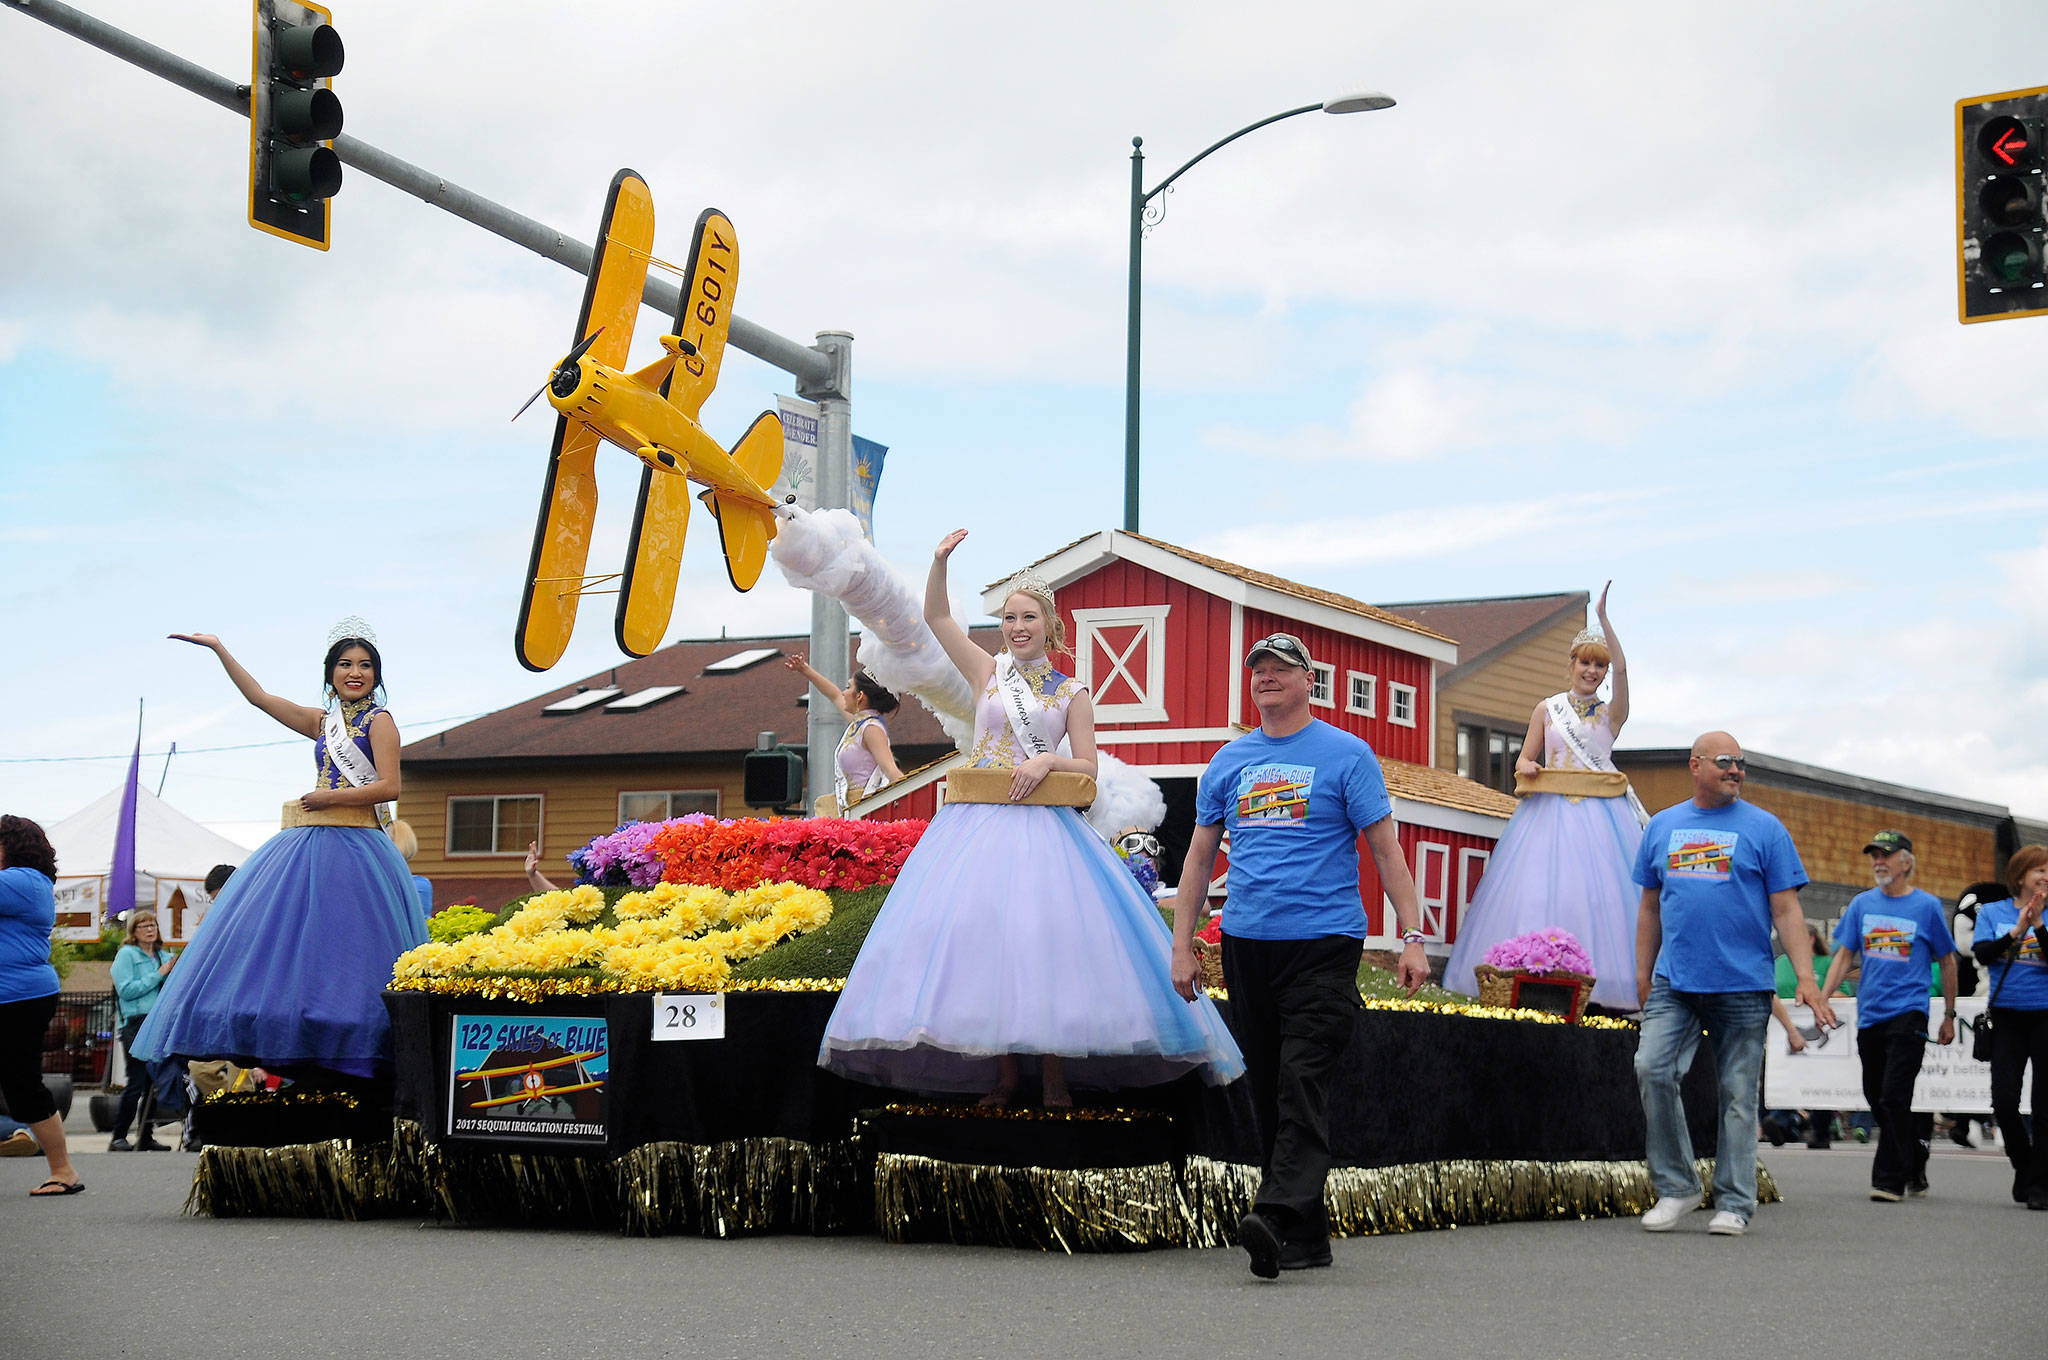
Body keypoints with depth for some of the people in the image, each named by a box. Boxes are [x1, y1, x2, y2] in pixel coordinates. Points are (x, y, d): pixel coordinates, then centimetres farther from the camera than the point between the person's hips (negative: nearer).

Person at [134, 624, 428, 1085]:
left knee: (341, 948, -13)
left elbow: (389, 787, -10)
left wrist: (331, 797, -9)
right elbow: (260, 697, 21)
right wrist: (219, 650, 19)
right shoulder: (323, 722, 19)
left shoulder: (378, 721, 1)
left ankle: (356, 1068, -11)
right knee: (293, 943, -1)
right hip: (310, 846, 7)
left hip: (354, 848, -7)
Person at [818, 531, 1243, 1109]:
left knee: (1048, 943, -10)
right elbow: (936, 617, 5)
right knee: (984, 939, -5)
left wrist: (1047, 761, -12)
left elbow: (1088, 768, 5)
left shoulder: (1071, 694, 8)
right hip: (980, 822, 1)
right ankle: (1005, 1074, 2)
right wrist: (941, 562, -9)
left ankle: (1055, 1076, -3)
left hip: (1044, 827, -1)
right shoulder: (987, 672, 10)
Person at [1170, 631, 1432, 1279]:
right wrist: (1182, 945, 11)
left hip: (1323, 941, -5)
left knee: (1303, 1084, -16)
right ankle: (1308, 1238, 13)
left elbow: (1386, 848, -1)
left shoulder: (1346, 754, 1)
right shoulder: (1229, 762, 14)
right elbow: (1200, 856, 17)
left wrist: (1412, 937, -9)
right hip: (1246, 944, 5)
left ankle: (1278, 1215, -28)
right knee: (1268, 1091, 6)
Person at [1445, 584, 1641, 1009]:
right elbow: (1524, 759, 15)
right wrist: (1526, 768, -9)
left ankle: (1602, 984, -8)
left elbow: (1621, 668, -8)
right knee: (1539, 889, -8)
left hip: (1599, 814, -1)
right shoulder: (1547, 710, 13)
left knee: (1600, 890, -10)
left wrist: (1603, 618, -13)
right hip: (1548, 810, 1)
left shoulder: (1611, 714, 8)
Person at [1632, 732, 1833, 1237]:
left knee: (1738, 1095, 1)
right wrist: (1642, 973, 14)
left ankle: (1734, 1204, 9)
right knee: (1653, 1070, -12)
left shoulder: (1764, 829, 3)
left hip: (1743, 986, -2)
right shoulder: (1661, 827, 13)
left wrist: (1806, 979, -9)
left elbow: (1786, 910, 0)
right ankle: (1675, 1187, 2)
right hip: (1674, 983, 2)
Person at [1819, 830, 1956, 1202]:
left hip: (1908, 1013, -5)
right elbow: (1844, 955, 9)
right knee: (1876, 1099, 9)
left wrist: (1949, 1015, 9)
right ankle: (1914, 1167, 25)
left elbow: (1947, 962, 8)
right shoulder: (1862, 904, 10)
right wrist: (1821, 998, -3)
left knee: (1894, 1097, -13)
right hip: (1869, 1015, 5)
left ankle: (1890, 1179, -10)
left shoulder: (1927, 906, 0)